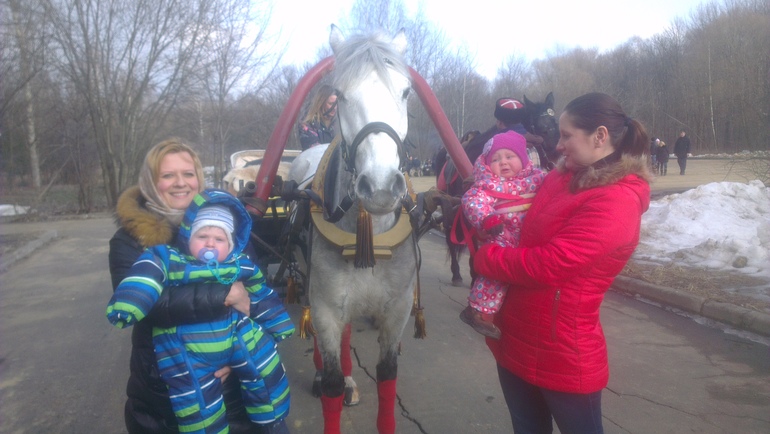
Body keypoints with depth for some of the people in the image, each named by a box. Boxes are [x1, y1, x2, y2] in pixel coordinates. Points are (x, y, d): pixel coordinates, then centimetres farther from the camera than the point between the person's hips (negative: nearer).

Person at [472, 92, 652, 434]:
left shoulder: (616, 201, -20)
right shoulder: (561, 178, 5)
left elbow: (549, 264, -27)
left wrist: (484, 258, -15)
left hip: (563, 356, -7)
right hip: (513, 341, 7)